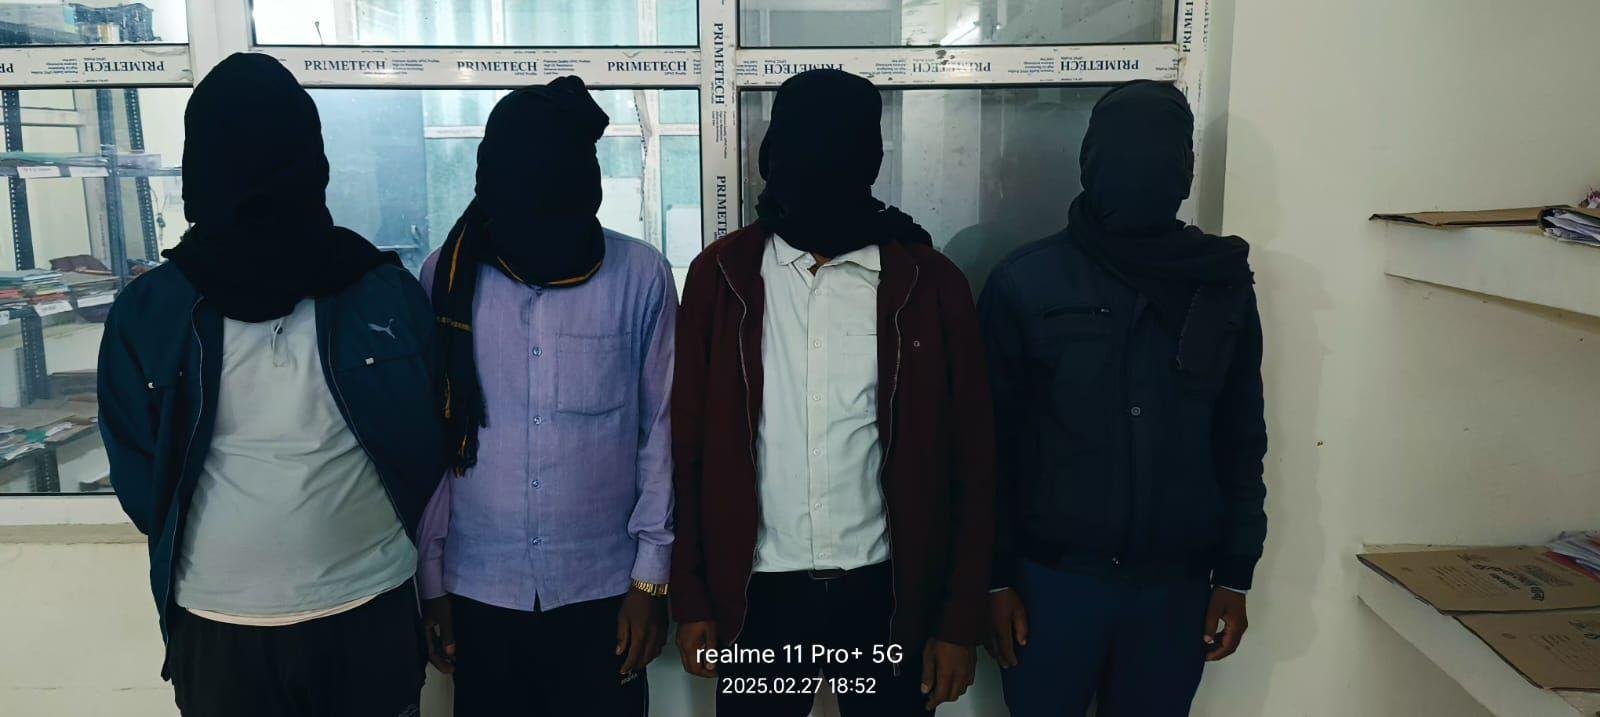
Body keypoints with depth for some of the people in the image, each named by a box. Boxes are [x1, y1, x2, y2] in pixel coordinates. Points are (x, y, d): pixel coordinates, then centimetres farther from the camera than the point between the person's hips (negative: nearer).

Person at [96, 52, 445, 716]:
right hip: (216, 624, 1)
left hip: (369, 612, -1)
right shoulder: (148, 312, -4)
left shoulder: (386, 293, -6)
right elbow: (139, 473, 6)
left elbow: (426, 445, 2)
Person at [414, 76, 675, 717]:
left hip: (604, 588, -1)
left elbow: (662, 430, -2)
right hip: (479, 589, 1)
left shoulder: (641, 276, -8)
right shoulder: (446, 276, -5)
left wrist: (651, 577, -1)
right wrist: (430, 579, 4)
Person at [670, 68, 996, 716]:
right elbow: (691, 447, 1)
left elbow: (969, 462, -2)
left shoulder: (929, 285, -5)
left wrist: (961, 619, -2)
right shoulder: (721, 276, -3)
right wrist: (690, 595, 1)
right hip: (758, 595, 1)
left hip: (886, 595, 0)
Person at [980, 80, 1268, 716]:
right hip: (1052, 579, -2)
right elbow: (991, 442, -4)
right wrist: (996, 576, -4)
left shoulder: (1223, 285, 1)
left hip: (1176, 587, 2)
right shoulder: (1024, 283, -7)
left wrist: (1235, 573, 6)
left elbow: (1241, 441, 7)